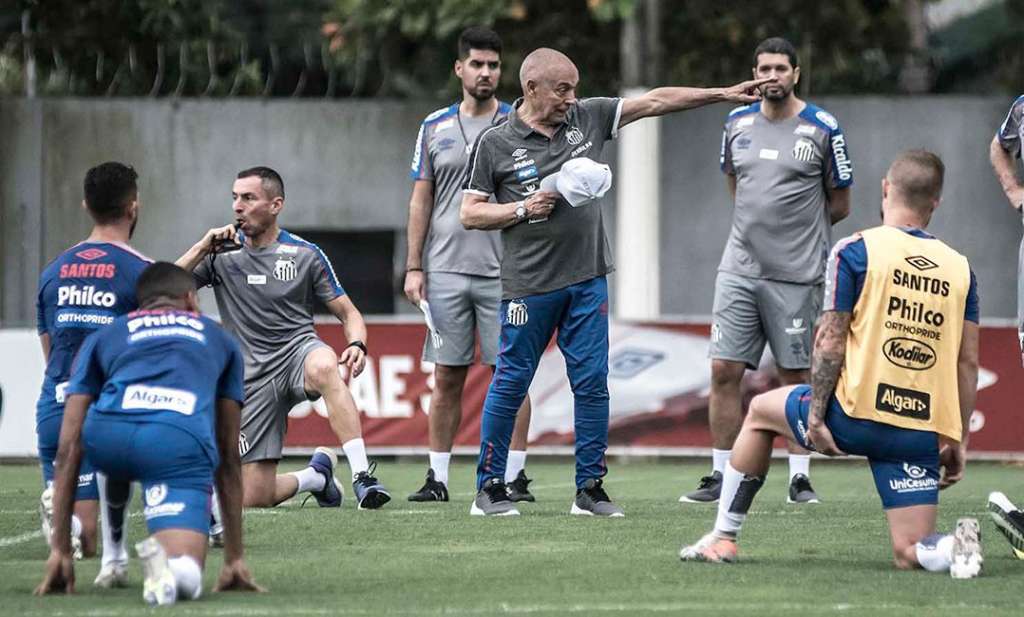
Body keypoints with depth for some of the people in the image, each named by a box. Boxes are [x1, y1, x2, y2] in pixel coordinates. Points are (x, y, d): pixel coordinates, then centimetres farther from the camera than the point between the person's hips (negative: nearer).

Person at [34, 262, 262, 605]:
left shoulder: (103, 336, 33)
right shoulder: (219, 339, 36)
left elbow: (69, 448, 26)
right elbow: (229, 456, 35)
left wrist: (60, 550, 26)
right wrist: (235, 558, 38)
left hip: (107, 435, 2)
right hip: (181, 439, -2)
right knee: (185, 581, -3)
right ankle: (167, 558, -36)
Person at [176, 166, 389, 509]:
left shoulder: (304, 254, 4)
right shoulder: (223, 254, 7)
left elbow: (348, 313, 6)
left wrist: (357, 345, -16)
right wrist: (203, 247, -11)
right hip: (253, 375, 2)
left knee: (323, 366, -43)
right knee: (253, 499, -5)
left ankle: (362, 476, -42)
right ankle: (316, 475, 27)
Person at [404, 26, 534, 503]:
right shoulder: (435, 128, 10)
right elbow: (421, 200, 11)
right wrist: (414, 267, 5)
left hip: (503, 272, -2)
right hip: (446, 269, 2)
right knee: (446, 378, 3)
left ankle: (514, 475, 3)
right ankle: (437, 477, 7)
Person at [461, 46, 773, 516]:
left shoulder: (587, 118, 7)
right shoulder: (495, 143, -3)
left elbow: (655, 102, 8)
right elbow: (469, 214, -2)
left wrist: (725, 94, 6)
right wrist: (524, 208, -14)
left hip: (587, 279, 4)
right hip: (529, 283, -4)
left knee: (592, 384, 1)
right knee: (511, 384, 0)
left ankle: (589, 489, 7)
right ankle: (489, 488, 10)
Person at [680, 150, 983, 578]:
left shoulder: (855, 251, -3)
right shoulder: (960, 269, 9)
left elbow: (830, 341, -7)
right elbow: (967, 362, 10)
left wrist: (816, 415, -2)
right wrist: (959, 441, 15)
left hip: (858, 414, -3)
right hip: (926, 433, 3)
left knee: (760, 412, 28)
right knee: (911, 554, 9)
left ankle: (723, 538, 30)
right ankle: (956, 547, -26)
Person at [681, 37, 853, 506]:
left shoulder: (822, 129, -4)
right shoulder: (737, 124, 8)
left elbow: (839, 206, 5)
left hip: (796, 274, -4)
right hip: (739, 269, 4)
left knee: (795, 378, 2)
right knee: (724, 371, -1)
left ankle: (800, 478, 12)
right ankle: (721, 476, 6)